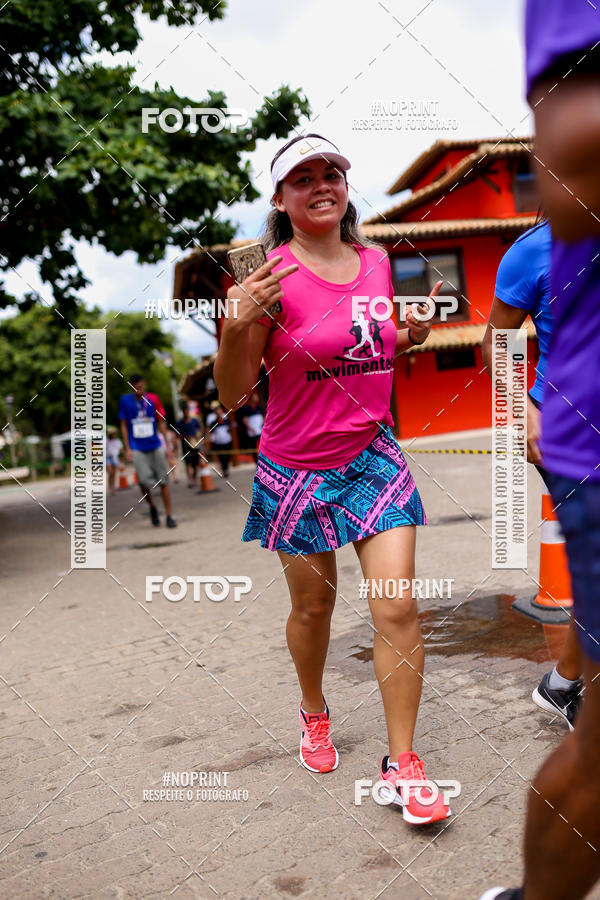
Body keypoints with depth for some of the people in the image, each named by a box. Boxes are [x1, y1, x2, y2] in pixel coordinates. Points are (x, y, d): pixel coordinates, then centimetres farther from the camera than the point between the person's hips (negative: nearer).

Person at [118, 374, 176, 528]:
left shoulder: (153, 399, 1)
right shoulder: (125, 401, 0)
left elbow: (161, 422, 8)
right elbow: (124, 425, 6)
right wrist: (127, 448, 1)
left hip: (155, 446, 1)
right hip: (137, 449, -1)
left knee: (163, 481, 1)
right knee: (145, 480, -14)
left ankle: (169, 516, 10)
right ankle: (152, 507, 14)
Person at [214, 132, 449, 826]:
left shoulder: (376, 262, 4)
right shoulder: (270, 276, -12)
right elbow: (232, 393, -12)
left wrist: (413, 334, 1)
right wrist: (237, 325, -29)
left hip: (374, 456, 3)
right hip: (297, 468, -3)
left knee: (397, 606, -3)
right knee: (313, 605, 13)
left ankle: (401, 763, 12)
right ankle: (314, 711, 43)